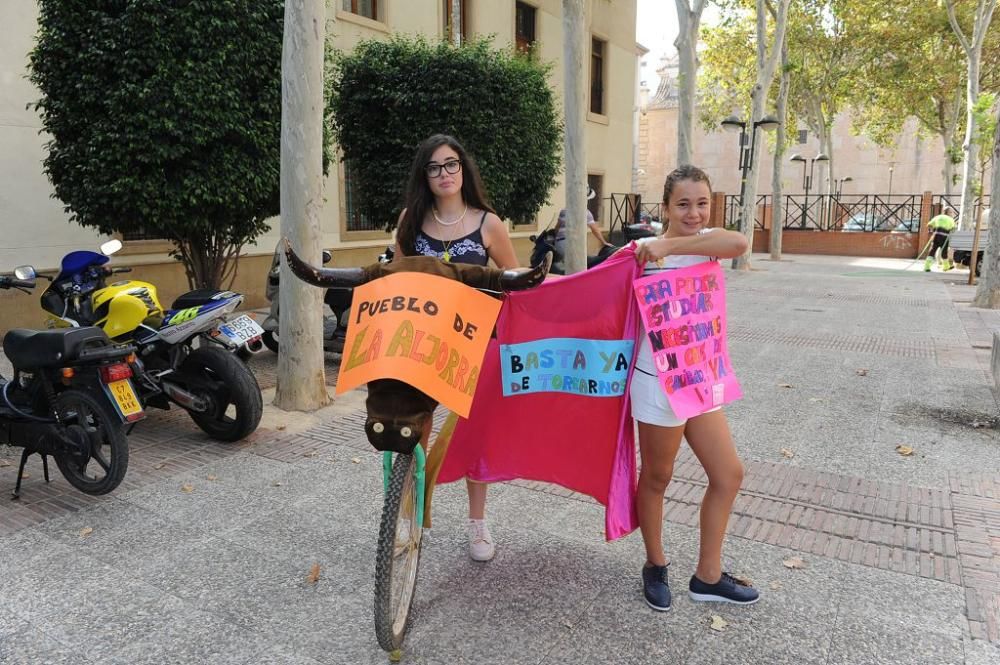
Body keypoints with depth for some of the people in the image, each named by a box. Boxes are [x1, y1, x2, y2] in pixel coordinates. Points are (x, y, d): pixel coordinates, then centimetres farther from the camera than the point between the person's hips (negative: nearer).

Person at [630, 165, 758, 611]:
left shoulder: (705, 242, 2)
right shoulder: (645, 252, -10)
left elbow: (738, 243, -21)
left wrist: (669, 246, -25)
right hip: (659, 382, -6)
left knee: (729, 474, 11)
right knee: (657, 479, 9)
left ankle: (707, 576, 26)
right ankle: (655, 566, 32)